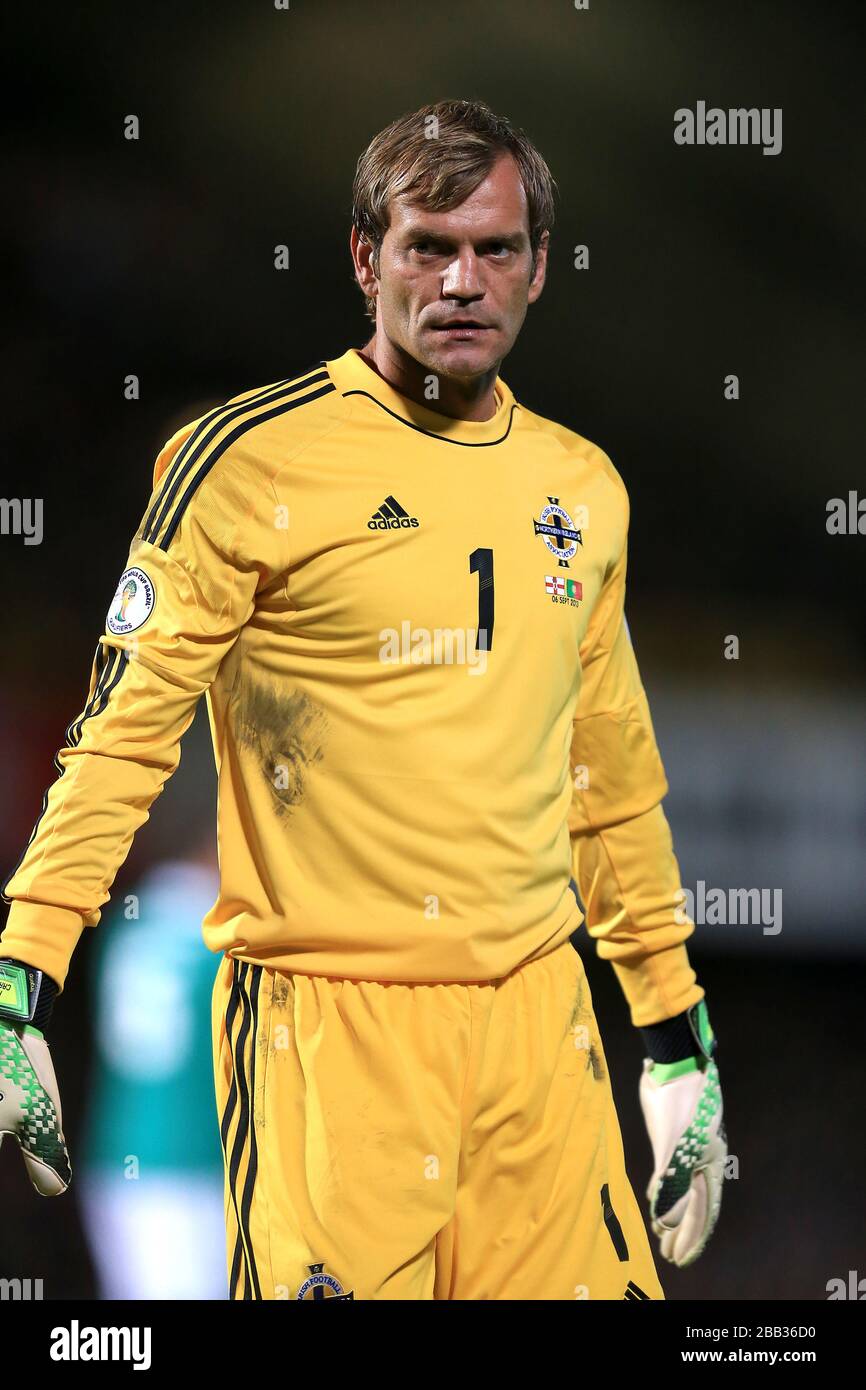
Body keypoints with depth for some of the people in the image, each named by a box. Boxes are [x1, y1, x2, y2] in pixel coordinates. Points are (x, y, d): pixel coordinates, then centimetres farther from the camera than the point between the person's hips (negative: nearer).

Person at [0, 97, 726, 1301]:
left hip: (538, 1020, 5)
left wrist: (678, 1039, 19)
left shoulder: (583, 488, 12)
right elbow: (124, 730, -8)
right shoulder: (253, 458, -5)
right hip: (331, 1022, -5)